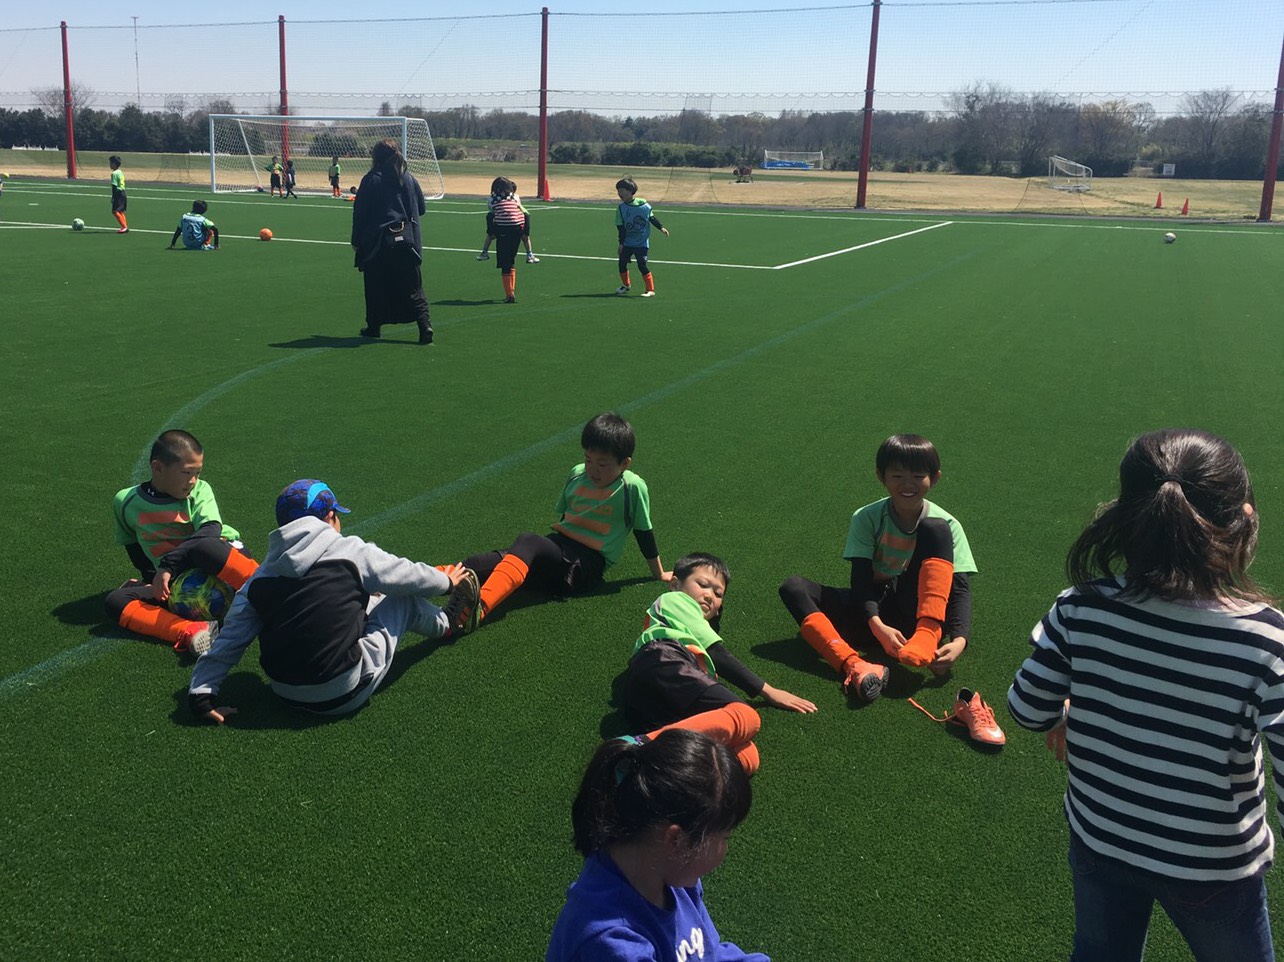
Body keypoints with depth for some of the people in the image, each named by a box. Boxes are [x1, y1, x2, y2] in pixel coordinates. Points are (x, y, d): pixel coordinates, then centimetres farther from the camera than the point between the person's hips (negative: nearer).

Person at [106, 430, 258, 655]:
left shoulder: (199, 490, -2)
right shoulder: (126, 502, 5)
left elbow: (211, 531, -19)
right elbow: (133, 544, 19)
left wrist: (168, 565, -27)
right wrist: (153, 578, 9)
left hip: (222, 561, -3)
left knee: (205, 547, -37)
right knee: (115, 600, -20)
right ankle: (190, 632, -43)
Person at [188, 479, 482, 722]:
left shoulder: (259, 579, 4)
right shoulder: (351, 552, -8)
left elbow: (228, 641, 2)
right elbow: (411, 576, 6)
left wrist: (200, 696, 9)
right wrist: (446, 581, 26)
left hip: (284, 693, 6)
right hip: (344, 695, -5)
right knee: (402, 596, 12)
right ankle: (446, 621, 41)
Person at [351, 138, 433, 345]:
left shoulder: (371, 180, -6)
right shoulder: (409, 179, 4)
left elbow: (360, 212, -5)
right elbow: (421, 208, 13)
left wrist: (356, 241, 2)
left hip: (377, 243, -3)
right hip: (406, 242, 3)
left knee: (376, 287, 10)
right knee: (412, 288, 4)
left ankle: (373, 326, 18)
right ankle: (424, 326, -7)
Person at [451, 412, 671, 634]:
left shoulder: (632, 487, -5)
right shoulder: (576, 474, 10)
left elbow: (644, 533, 4)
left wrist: (660, 574, 12)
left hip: (586, 564, -6)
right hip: (558, 545, 6)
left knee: (528, 542, -33)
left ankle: (480, 606, -54)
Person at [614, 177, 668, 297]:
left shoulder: (644, 205, -8)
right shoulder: (621, 208, -3)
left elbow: (651, 218, 6)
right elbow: (620, 227, -5)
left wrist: (661, 228, -1)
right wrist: (621, 243, -10)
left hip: (642, 243, -3)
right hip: (627, 243, 3)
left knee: (642, 265, -10)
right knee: (622, 263, 6)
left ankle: (650, 290, 0)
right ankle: (626, 285, 30)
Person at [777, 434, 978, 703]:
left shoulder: (946, 524, -6)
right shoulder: (867, 518, -5)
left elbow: (960, 588, -12)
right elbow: (861, 580, -13)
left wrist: (960, 639, -31)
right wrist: (877, 625, -33)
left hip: (919, 612, -2)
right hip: (874, 610, 2)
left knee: (935, 529, -22)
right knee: (793, 587, -21)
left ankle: (927, 638, -35)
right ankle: (853, 665, -43)